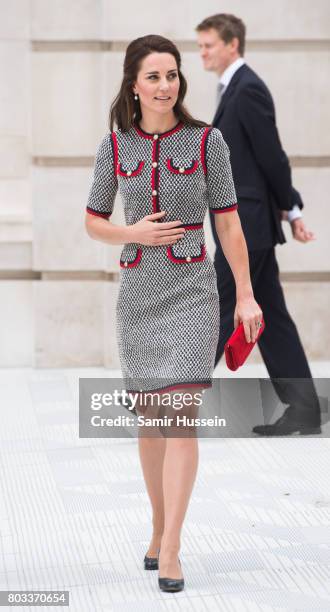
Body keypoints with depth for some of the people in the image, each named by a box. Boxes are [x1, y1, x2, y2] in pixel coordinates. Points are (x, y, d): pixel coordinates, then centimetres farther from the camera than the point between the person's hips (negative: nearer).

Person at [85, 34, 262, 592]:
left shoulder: (207, 141, -3)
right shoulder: (114, 146, 3)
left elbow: (228, 222, 1)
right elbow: (93, 222, 11)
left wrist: (246, 295, -2)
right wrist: (133, 234, -10)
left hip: (192, 290, -3)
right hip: (137, 290, 3)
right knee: (150, 418, 13)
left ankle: (170, 551, -13)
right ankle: (159, 525, 31)